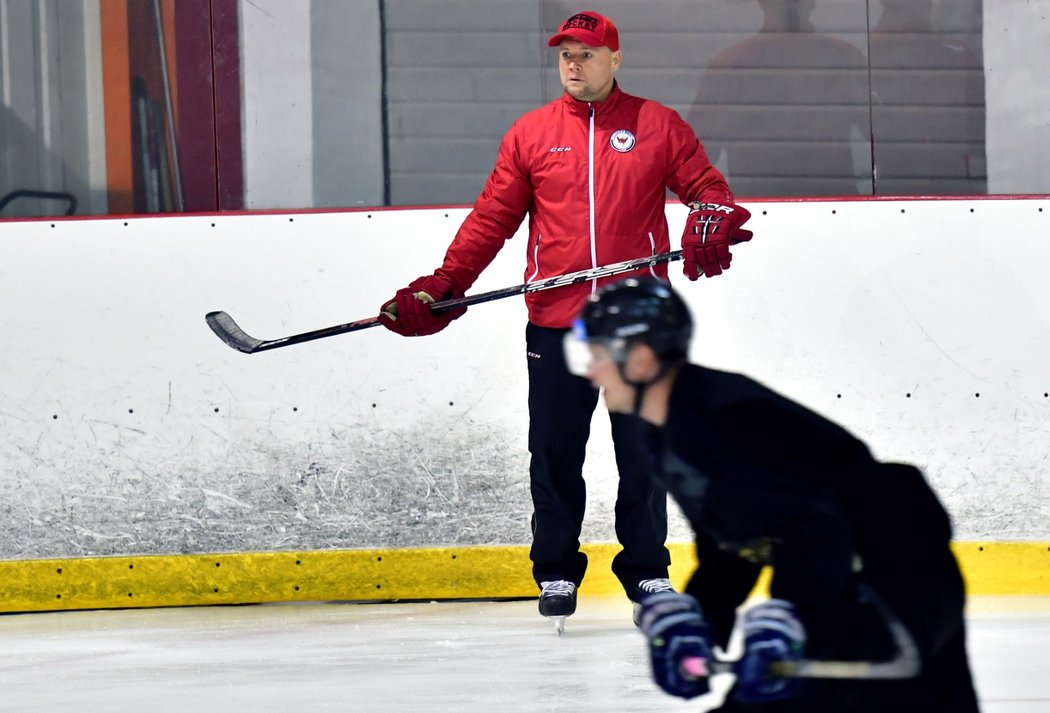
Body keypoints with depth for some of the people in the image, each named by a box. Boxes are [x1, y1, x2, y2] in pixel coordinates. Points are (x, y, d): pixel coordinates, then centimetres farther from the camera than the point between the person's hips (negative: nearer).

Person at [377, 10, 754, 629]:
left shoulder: (659, 126, 5)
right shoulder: (532, 133, 7)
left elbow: (706, 184, 7)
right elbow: (492, 217, 7)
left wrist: (715, 219, -16)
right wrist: (444, 285, 0)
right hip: (556, 322, 1)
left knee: (643, 450, 5)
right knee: (554, 454, 3)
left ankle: (647, 570, 16)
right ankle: (557, 573, 14)